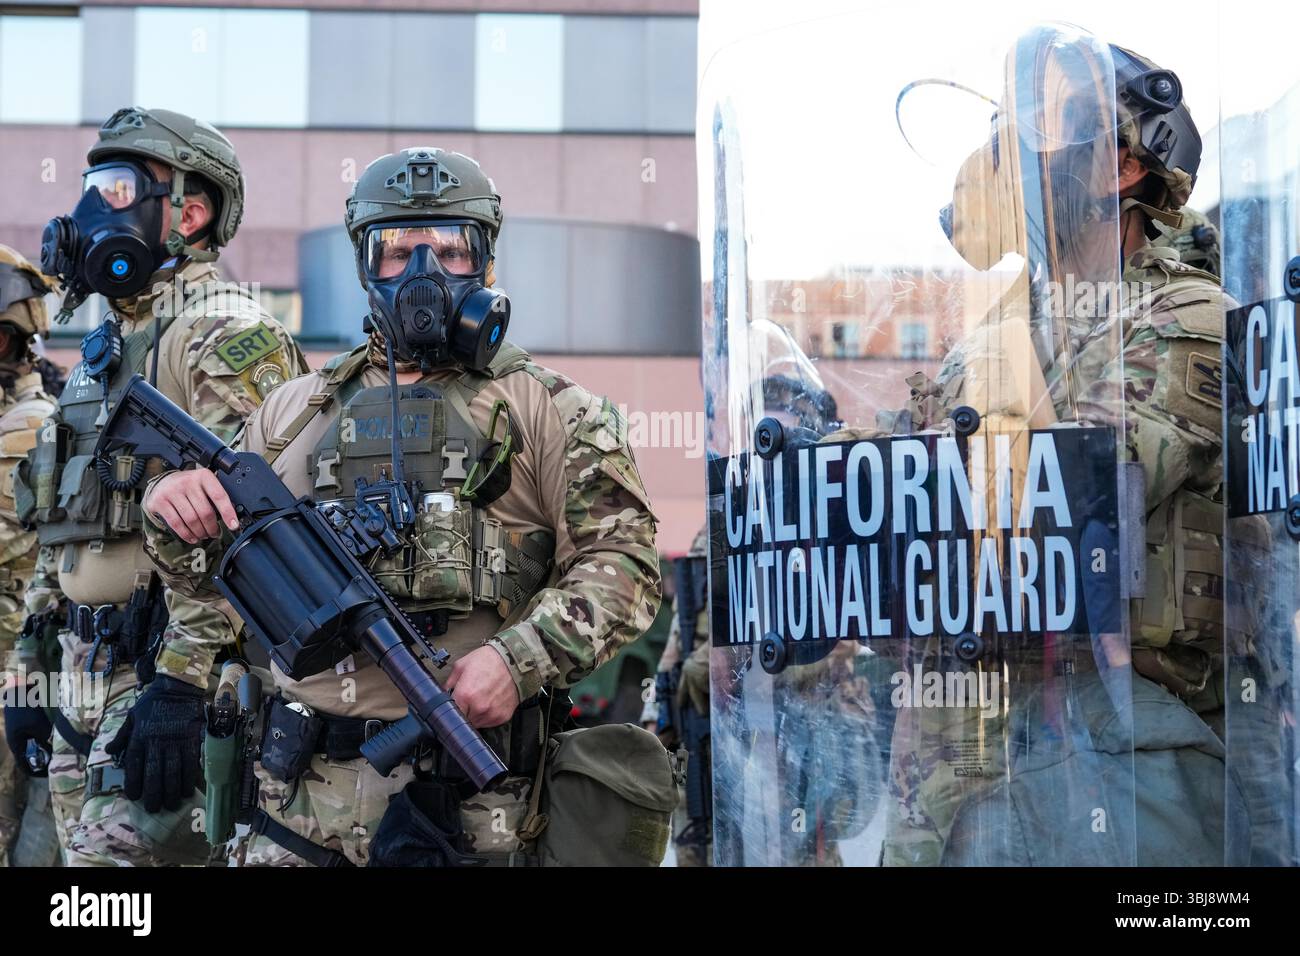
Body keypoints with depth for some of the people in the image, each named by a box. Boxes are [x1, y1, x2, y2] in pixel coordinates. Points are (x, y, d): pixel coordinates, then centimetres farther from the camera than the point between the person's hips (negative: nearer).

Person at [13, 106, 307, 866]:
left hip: (172, 663, -10)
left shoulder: (226, 335, -10)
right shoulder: (109, 345, 21)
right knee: (87, 853, 11)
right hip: (91, 669, 10)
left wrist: (183, 681, -26)